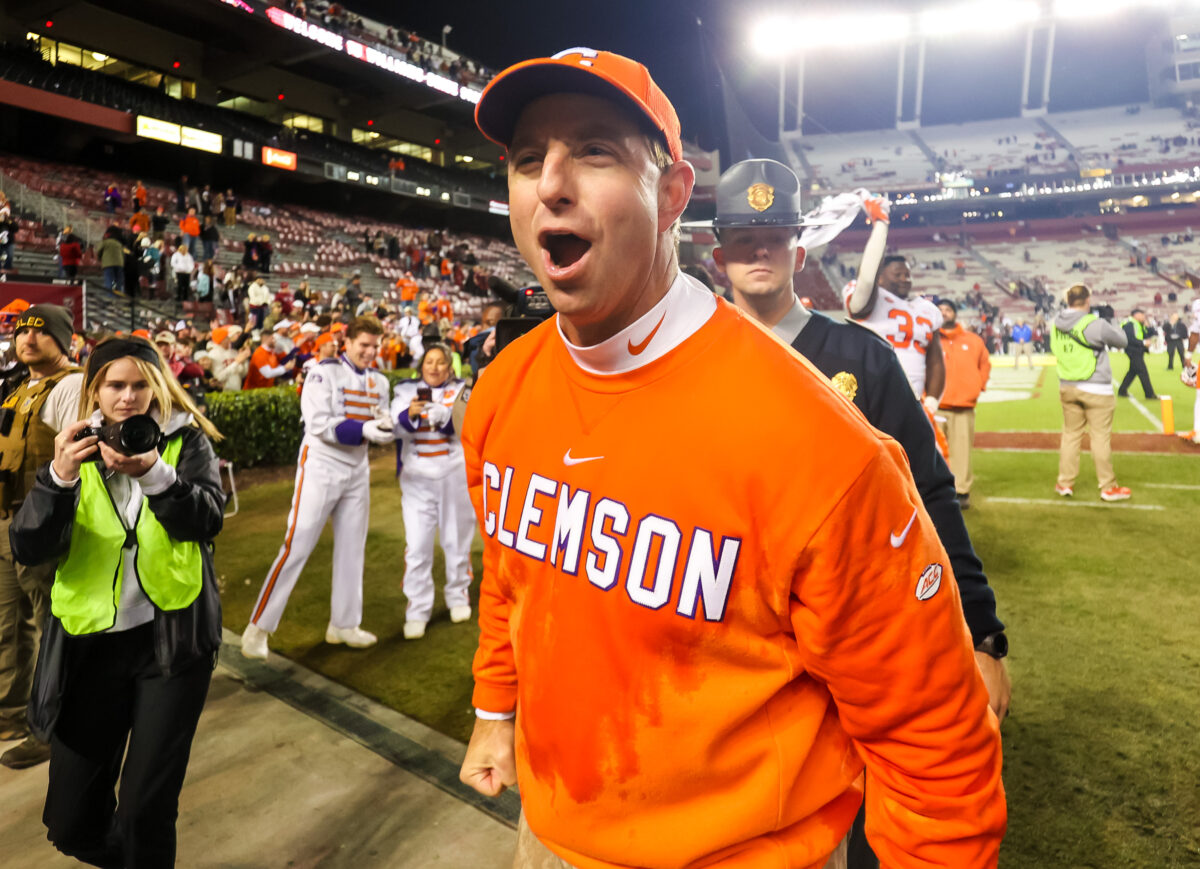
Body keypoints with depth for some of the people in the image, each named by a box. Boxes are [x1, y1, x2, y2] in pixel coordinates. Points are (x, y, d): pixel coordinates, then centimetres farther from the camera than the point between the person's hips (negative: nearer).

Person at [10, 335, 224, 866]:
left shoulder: (187, 441, 1)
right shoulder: (76, 448, 4)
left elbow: (207, 520, -14)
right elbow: (28, 548, -6)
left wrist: (153, 473, -30)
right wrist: (59, 478, -23)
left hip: (171, 639, -2)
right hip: (91, 643, 3)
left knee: (145, 811, -3)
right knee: (70, 823, 10)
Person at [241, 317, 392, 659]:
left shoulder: (379, 382, 7)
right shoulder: (325, 373, -11)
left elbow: (380, 429, 9)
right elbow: (319, 424, -20)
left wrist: (383, 429, -14)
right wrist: (363, 428, -29)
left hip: (357, 471, 6)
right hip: (321, 467, -6)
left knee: (351, 549, 11)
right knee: (296, 547, -7)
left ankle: (343, 624, 24)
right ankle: (258, 627, 2)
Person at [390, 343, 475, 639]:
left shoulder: (459, 390, 5)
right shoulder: (406, 390, 6)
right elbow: (395, 427, -7)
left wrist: (444, 417, -26)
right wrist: (409, 415, -28)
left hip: (455, 475, 0)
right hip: (417, 478, 0)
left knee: (457, 539, 11)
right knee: (417, 545, -4)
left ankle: (458, 596, 30)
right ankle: (417, 610, 5)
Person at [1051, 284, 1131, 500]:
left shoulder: (1056, 325, 1)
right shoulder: (1094, 324, -16)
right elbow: (1122, 340, -3)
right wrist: (1108, 324, 15)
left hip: (1067, 388, 5)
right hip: (1096, 390, -5)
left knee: (1070, 434, 14)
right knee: (1101, 437, 2)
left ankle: (1065, 483, 19)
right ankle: (1108, 487, 11)